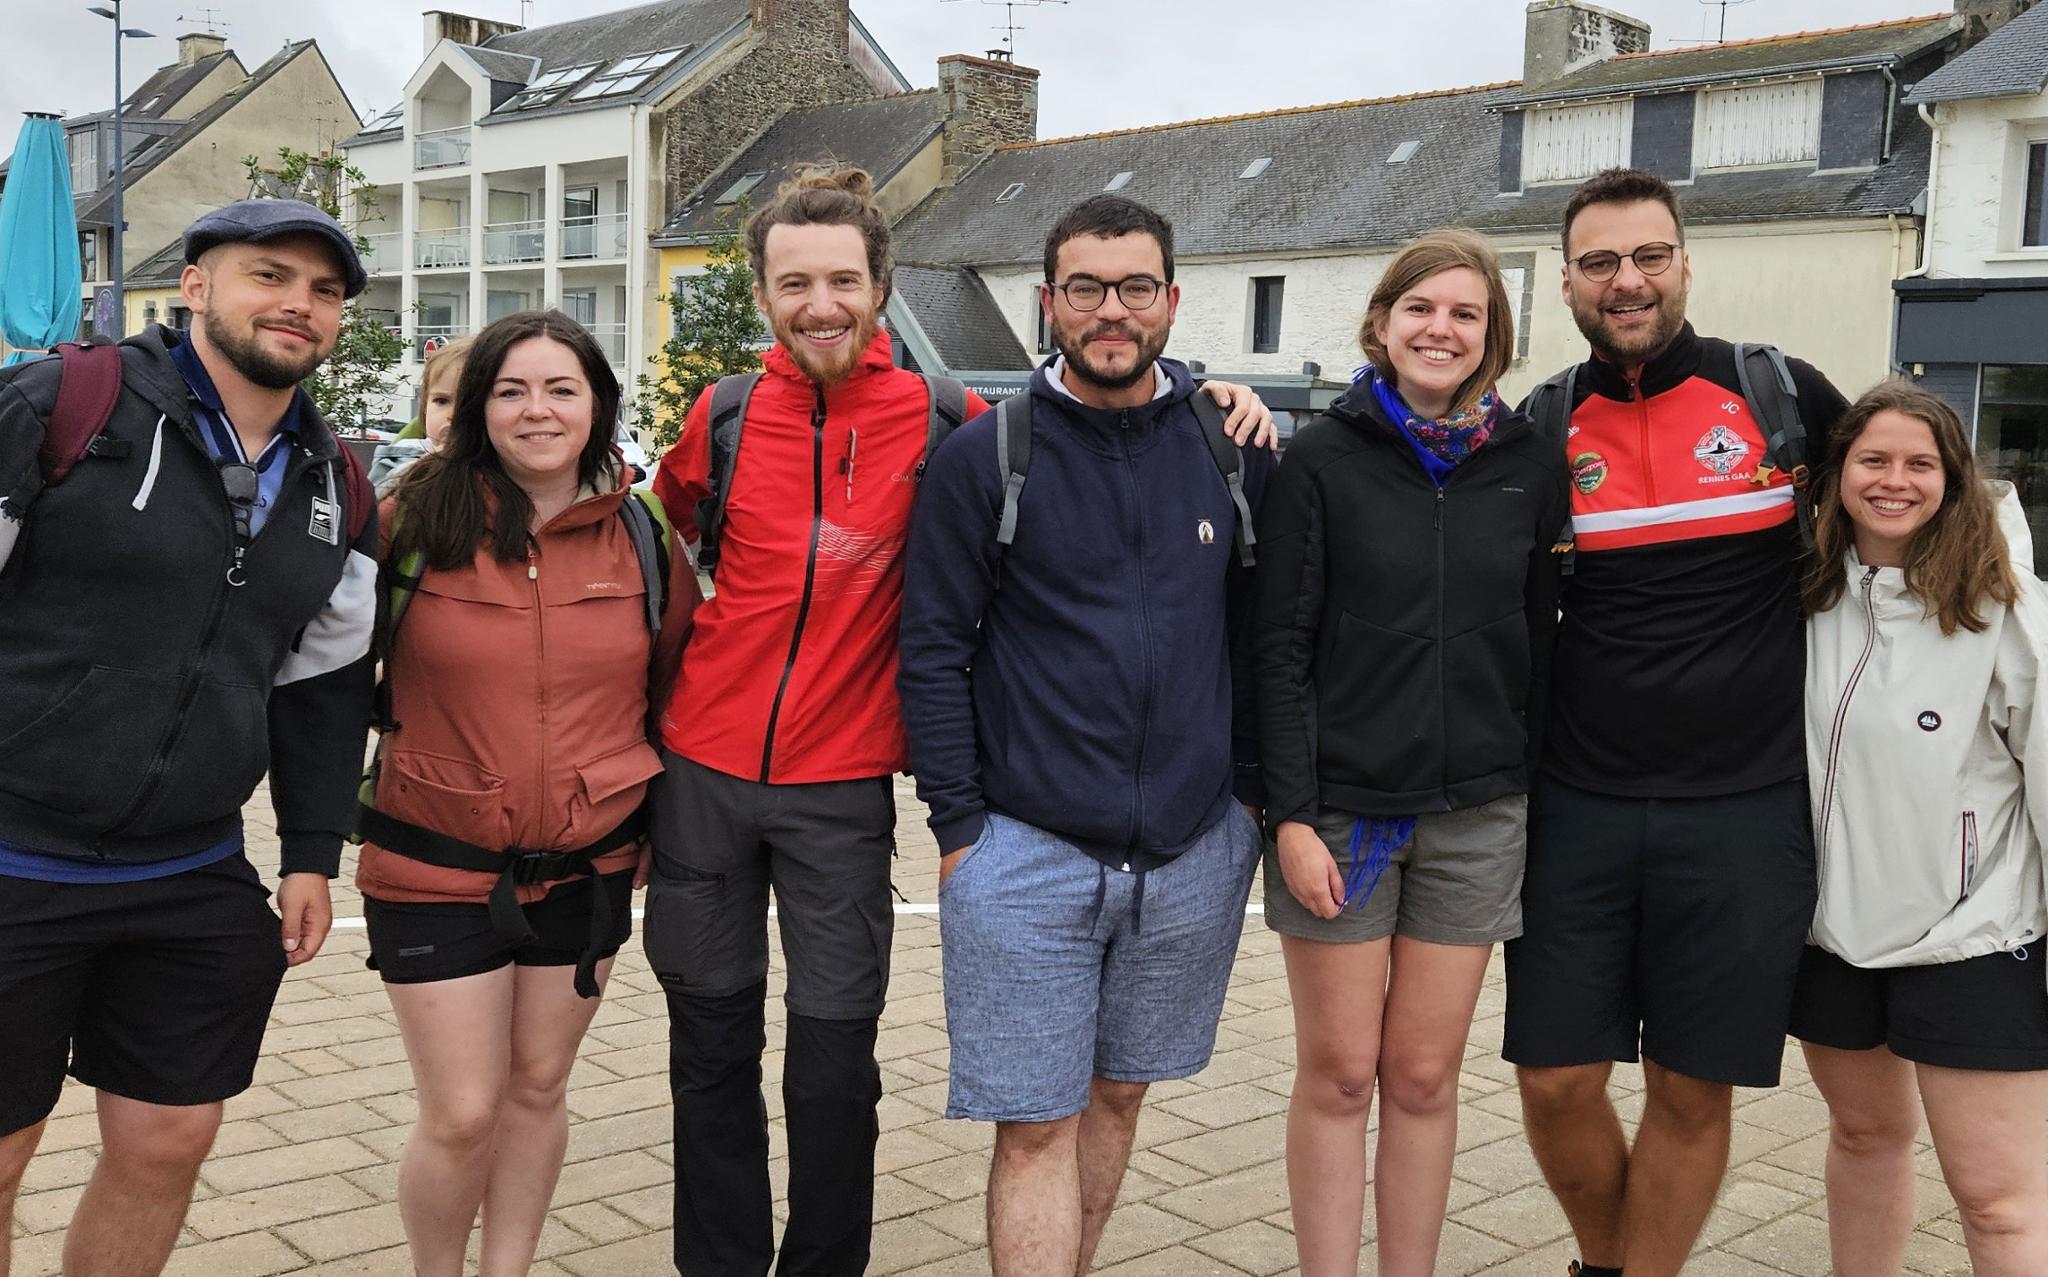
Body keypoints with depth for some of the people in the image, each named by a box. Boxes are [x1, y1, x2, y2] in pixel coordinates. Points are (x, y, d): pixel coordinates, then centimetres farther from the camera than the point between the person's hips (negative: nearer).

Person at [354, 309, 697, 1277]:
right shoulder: (414, 521, -8)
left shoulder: (642, 537, -1)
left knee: (538, 1087, 15)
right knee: (462, 1116, 1)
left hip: (589, 866, 3)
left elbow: (681, 682, 10)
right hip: (437, 868, -2)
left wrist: (657, 817, 10)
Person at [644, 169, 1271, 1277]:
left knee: (833, 1058, 3)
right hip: (703, 771, 2)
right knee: (711, 1042, 14)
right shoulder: (724, 418, -2)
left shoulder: (937, 420, -6)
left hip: (841, 788, -2)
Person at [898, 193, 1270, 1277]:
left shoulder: (1234, 448, 3)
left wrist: (1249, 786, 8)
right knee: (1036, 1130, 1)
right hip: (1026, 853, -3)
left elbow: (1260, 631, 11)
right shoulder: (985, 455, -4)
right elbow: (932, 649, -3)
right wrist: (958, 824, -6)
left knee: (1117, 1094, 18)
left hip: (1194, 852, 3)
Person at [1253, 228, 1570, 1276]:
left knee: (1425, 1074, 10)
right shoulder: (1323, 458, -3)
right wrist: (1292, 814, -11)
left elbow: (1540, 640, 10)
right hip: (1339, 806, -2)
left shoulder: (1532, 464, 5)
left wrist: (1531, 784, 5)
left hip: (1474, 814, 2)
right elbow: (1280, 647, -5)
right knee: (1339, 1073, 5)